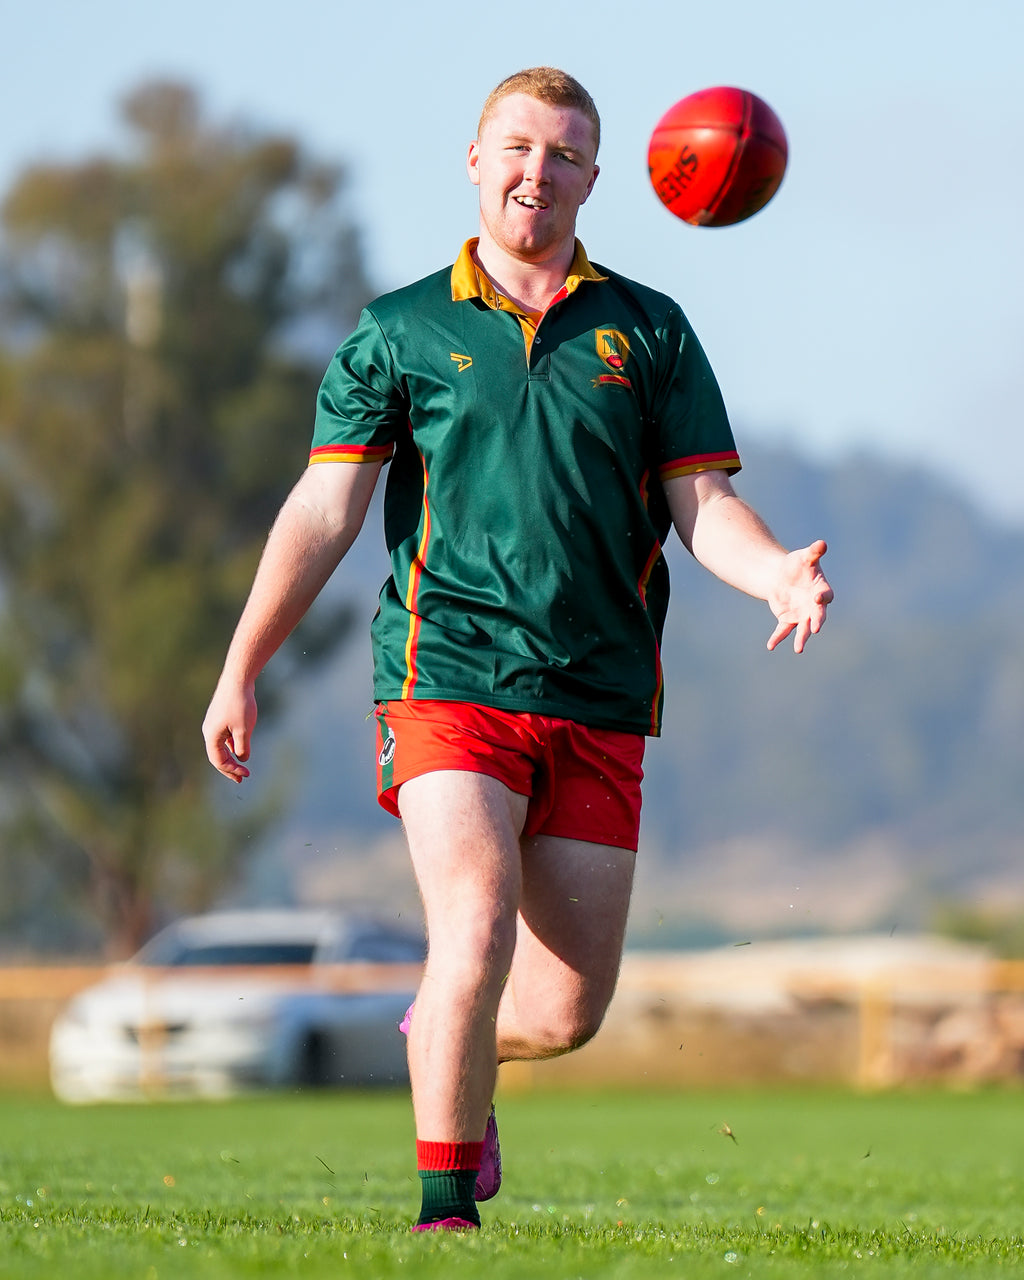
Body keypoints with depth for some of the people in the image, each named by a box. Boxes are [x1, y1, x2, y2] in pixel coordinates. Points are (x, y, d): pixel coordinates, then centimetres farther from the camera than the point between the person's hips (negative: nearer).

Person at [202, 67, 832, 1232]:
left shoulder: (648, 333, 11)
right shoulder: (399, 334, 6)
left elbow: (702, 504, 7)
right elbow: (323, 511, 2)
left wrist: (779, 573, -16)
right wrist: (239, 674, -6)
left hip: (599, 700, 3)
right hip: (448, 679, -3)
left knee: (570, 1007, 4)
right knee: (476, 934, -21)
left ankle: (441, 1042, 37)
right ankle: (446, 1205, -7)